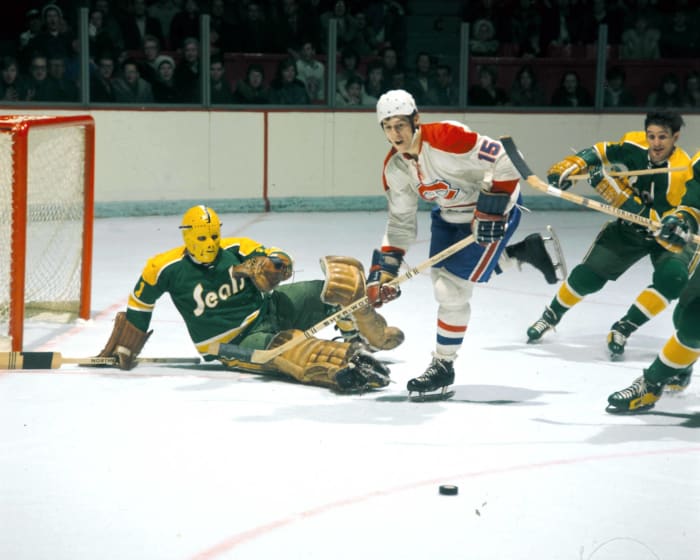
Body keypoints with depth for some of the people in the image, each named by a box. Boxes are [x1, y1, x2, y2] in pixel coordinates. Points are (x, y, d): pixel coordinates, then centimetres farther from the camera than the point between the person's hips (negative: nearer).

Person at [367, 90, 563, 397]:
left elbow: (504, 162, -29)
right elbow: (401, 222, -2)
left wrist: (491, 209, -30)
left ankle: (443, 366, 4)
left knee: (452, 287, -12)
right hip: (449, 214, 8)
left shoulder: (446, 138, -32)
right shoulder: (394, 167, -8)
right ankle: (524, 251, 30)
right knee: (440, 276, 14)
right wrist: (383, 270, -9)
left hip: (496, 209, -8)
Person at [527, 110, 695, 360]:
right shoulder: (636, 145, -18)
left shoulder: (682, 174, -33)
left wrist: (626, 200, -41)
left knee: (672, 278, -31)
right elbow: (603, 151, 3)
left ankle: (623, 329, -12)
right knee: (588, 275, -4)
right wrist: (571, 165, -13)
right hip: (630, 228, 4)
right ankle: (552, 315, 26)